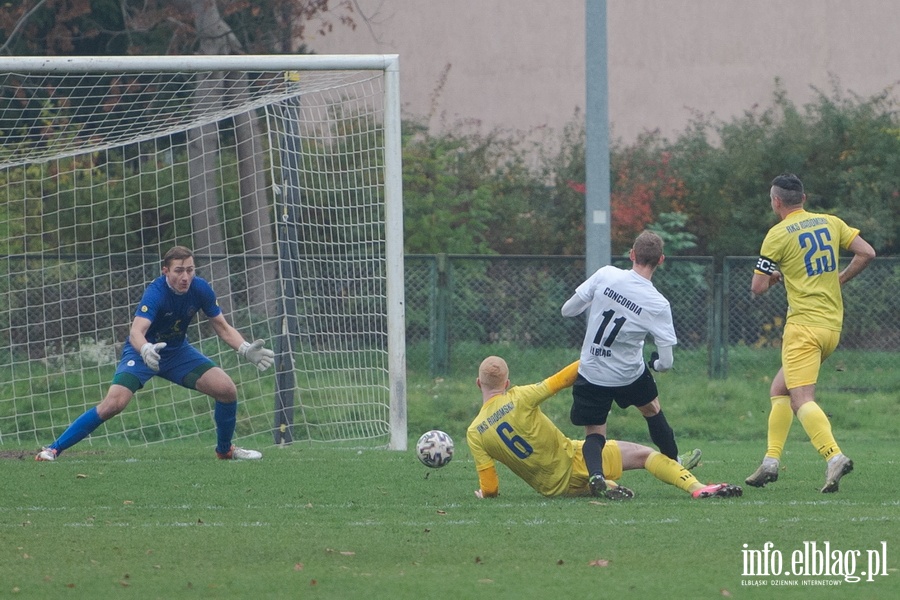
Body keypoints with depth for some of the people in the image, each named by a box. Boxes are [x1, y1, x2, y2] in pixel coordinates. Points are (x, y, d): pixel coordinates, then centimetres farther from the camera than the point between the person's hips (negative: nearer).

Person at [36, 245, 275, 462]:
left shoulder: (200, 289, -14)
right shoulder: (156, 293, -31)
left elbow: (223, 328, -1)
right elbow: (136, 332, -44)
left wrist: (246, 349, -18)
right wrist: (146, 351, -66)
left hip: (178, 351, 5)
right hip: (143, 351, -5)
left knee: (226, 389, -9)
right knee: (114, 403, -25)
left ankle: (225, 449, 18)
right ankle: (53, 449, -17)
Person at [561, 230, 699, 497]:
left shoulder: (605, 276, -14)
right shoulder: (658, 305, -15)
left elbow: (567, 310, -4)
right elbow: (666, 362, -13)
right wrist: (656, 364, 12)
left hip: (591, 373, 0)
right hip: (629, 375, 0)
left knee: (594, 434, 12)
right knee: (651, 409, 29)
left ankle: (595, 473, -19)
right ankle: (674, 463, 47)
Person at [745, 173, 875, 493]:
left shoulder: (778, 235, -6)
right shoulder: (830, 223, 10)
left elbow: (758, 287, -5)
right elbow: (867, 253, 6)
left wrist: (774, 276, 17)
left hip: (804, 325, -7)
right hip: (833, 324, 7)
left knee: (801, 400, -14)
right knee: (779, 390, 18)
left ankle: (834, 457, -33)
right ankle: (771, 461, 12)